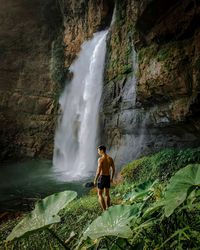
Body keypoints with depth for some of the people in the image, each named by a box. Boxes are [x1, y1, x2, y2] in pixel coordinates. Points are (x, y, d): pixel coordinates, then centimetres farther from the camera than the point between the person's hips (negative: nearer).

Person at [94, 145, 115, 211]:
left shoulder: (100, 159, -17)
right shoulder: (110, 158, 4)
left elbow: (98, 171, -20)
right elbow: (113, 169, 9)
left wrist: (95, 180, -10)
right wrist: (112, 178, 22)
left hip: (102, 178, -7)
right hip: (108, 178, 7)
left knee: (100, 195, 4)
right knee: (107, 194, 18)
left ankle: (104, 210, -1)